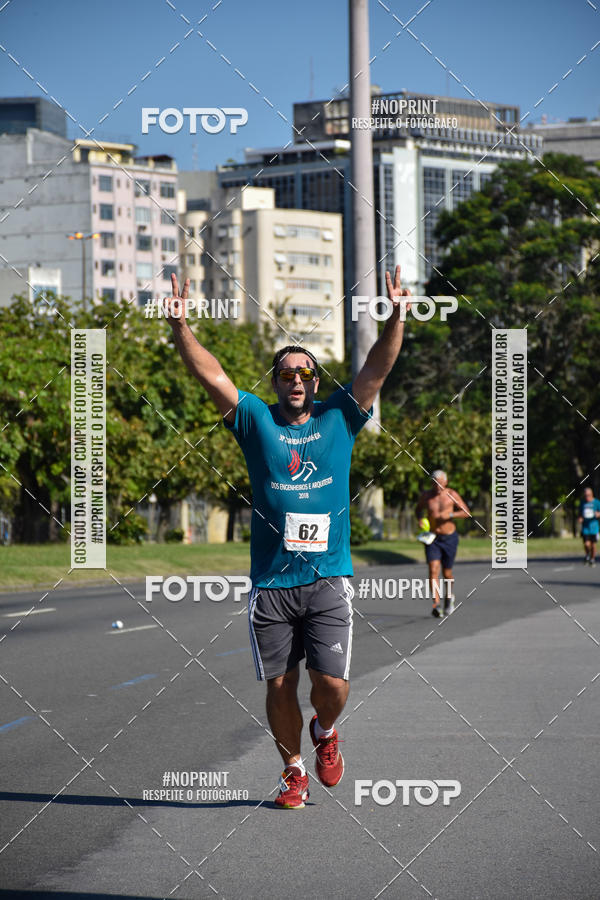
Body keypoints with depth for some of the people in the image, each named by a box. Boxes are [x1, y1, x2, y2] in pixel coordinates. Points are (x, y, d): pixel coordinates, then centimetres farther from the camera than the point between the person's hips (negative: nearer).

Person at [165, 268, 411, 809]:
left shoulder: (339, 418, 8)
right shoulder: (257, 421, 7)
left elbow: (378, 369, -1)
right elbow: (211, 375, -3)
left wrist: (396, 319, -14)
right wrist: (180, 328, -15)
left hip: (329, 579, 0)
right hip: (271, 584, 0)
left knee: (333, 684, -7)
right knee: (280, 687, 4)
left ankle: (325, 732, 26)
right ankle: (293, 769, 23)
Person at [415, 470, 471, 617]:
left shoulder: (452, 494, -6)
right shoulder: (426, 496, -1)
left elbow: (466, 512, -5)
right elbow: (418, 509, 18)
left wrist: (450, 514, -20)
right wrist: (420, 519, -4)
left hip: (449, 538, 0)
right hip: (432, 538, 0)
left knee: (447, 573, 10)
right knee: (433, 570, -17)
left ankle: (449, 596, 40)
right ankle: (436, 604, -24)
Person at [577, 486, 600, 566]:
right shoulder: (582, 503, 8)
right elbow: (579, 514, 17)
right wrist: (579, 519, -4)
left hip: (594, 527, -1)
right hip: (585, 527, 1)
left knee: (593, 544, 5)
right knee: (587, 544, -9)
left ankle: (592, 559, 24)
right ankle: (587, 556, 20)